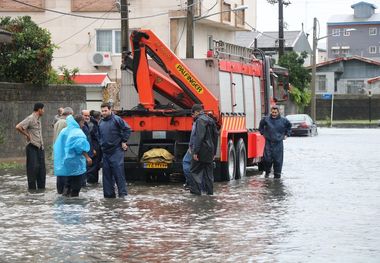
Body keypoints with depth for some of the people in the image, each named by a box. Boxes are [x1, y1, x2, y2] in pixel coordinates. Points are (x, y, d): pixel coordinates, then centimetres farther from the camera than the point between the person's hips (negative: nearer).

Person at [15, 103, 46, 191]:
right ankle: (32, 189, 1)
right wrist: (27, 135, -14)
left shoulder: (38, 119, 14)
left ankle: (41, 188, 15)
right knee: (33, 168, -4)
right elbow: (18, 127, -24)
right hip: (32, 147, -8)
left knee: (42, 169, 9)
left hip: (40, 147, 8)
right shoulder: (30, 118, -13)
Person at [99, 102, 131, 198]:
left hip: (116, 150, -7)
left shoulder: (116, 119, -8)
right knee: (107, 173, 7)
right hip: (105, 151, 7)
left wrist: (124, 141, -10)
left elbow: (127, 129, -10)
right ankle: (109, 193, 13)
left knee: (118, 172, -9)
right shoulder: (101, 123, 13)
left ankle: (122, 193, -7)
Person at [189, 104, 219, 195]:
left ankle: (196, 190, -7)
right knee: (208, 171, 11)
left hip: (201, 150, -9)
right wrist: (214, 152, 22)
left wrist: (195, 152, -21)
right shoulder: (210, 120, 17)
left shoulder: (200, 120, -12)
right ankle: (209, 190, 12)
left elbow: (199, 137, -21)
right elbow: (215, 136, 19)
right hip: (210, 151, 9)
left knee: (195, 171, -3)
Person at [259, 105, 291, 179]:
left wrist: (286, 134, 17)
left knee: (278, 160, -1)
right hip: (268, 142, 0)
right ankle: (267, 172, 17)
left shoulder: (283, 120, 1)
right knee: (267, 159, -7)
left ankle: (277, 175, 8)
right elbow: (261, 125, 21)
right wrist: (263, 133, 14)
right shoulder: (266, 119, 0)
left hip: (278, 143, 0)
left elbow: (289, 126, 21)